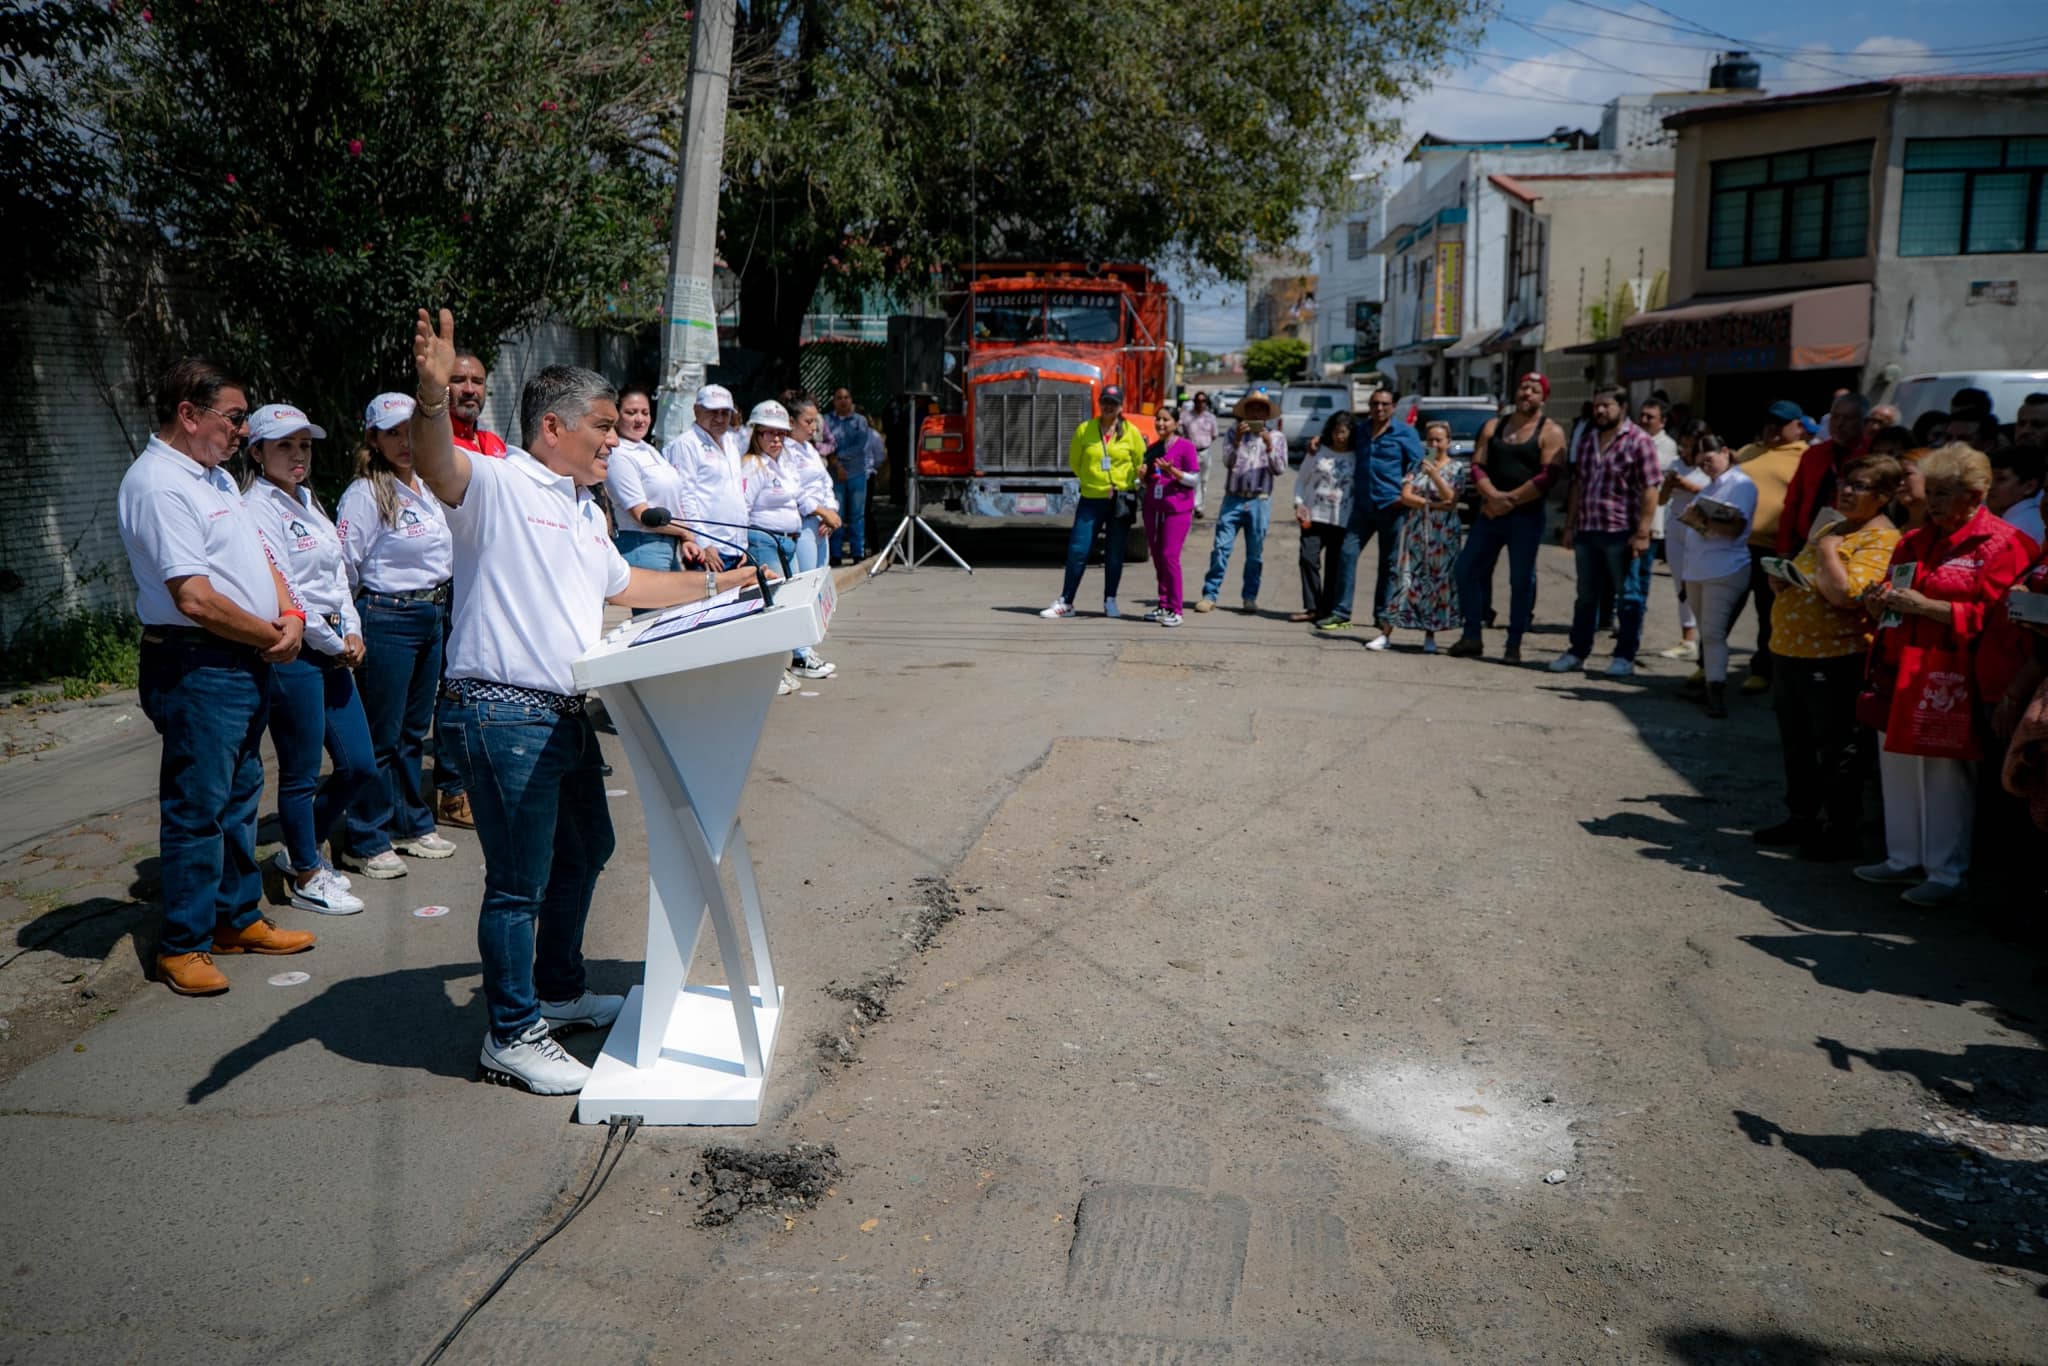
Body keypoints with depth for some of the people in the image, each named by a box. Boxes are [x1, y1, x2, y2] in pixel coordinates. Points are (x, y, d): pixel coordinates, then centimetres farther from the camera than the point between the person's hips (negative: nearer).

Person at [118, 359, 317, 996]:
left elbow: (258, 554, 17)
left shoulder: (215, 476, 15)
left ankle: (238, 918, 30)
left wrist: (291, 614, -3)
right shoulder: (157, 485, -17)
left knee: (239, 796, 17)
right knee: (197, 807, -1)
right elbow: (197, 599, -23)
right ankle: (181, 945, 11)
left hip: (247, 663, 10)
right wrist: (273, 638, -11)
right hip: (197, 667, -10)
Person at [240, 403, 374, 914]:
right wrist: (334, 644, -8)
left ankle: (300, 851, 31)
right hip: (293, 653, -9)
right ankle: (306, 877, 19)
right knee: (301, 774, 4)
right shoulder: (257, 509, -11)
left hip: (334, 648, 9)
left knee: (359, 766, 11)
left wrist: (353, 633, 2)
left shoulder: (309, 503, 16)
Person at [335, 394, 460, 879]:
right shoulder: (365, 494, -11)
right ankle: (364, 843, 10)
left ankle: (412, 824, 28)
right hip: (386, 619, -7)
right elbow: (344, 568, -12)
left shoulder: (428, 489, 10)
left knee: (414, 730, 16)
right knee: (381, 735, 0)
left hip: (432, 616, 7)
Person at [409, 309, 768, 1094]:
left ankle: (560, 992, 40)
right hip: (502, 716, -10)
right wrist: (432, 393, -50)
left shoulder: (584, 512, 20)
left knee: (585, 851, 22)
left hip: (566, 716, 10)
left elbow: (624, 585, 33)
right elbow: (435, 464, -30)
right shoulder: (495, 485, -9)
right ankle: (513, 1036, 15)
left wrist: (717, 585, 35)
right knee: (519, 882, 0)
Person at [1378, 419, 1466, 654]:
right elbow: (1406, 496, -1)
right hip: (1414, 531, 2)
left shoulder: (1457, 468, 3)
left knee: (1437, 581, 0)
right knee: (1405, 579, -2)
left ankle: (1430, 636, 8)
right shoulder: (1417, 467, 10)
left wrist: (1435, 475, -22)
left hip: (1442, 535, -2)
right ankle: (1386, 634, -2)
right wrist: (1432, 505, -12)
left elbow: (1451, 498, -10)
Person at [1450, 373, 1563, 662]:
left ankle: (1514, 644, 5)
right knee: (1468, 569, 1)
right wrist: (1493, 496, -14)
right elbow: (1477, 466, 4)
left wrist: (1510, 500, -16)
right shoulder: (1493, 426, 13)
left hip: (1527, 516, -4)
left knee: (1521, 580, -2)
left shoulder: (1550, 432, -1)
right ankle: (1472, 637, 11)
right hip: (1490, 513, 5)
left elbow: (1547, 477, -12)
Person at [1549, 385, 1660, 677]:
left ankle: (1625, 657, 10)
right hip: (1587, 532, 6)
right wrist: (1570, 525, 12)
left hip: (1622, 534, -6)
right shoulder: (1587, 439, 12)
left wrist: (1642, 533, -16)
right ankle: (1577, 651, 21)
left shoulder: (1638, 441, -7)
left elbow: (1650, 490, -11)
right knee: (1586, 596, 13)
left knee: (1629, 598, 3)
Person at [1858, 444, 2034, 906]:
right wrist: (1880, 601, 4)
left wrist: (1923, 605, -17)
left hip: (1947, 679, -7)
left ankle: (1947, 873, 6)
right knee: (1897, 763, 11)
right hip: (1900, 672, 7)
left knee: (1944, 774, -3)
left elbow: (1988, 616, -14)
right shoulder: (1914, 542, 18)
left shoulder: (1999, 545, -5)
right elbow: (1885, 598, 27)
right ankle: (1904, 859, 24)